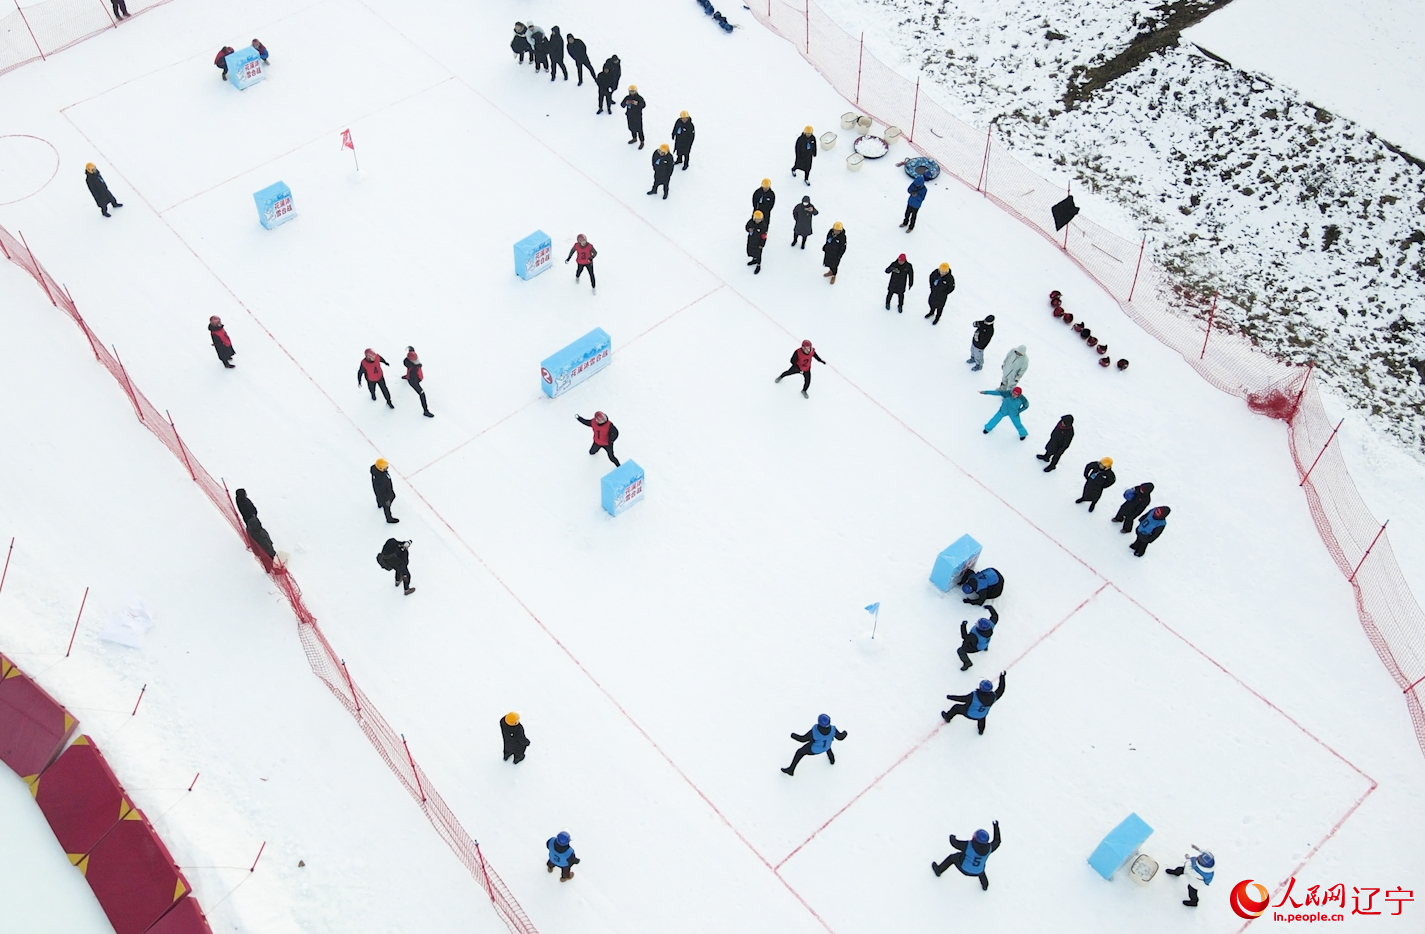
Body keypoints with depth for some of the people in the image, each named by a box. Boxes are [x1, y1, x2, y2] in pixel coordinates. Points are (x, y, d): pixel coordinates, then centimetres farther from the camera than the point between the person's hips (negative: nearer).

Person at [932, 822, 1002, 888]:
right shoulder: (989, 848, -24)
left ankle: (939, 870, 44)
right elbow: (996, 842, -3)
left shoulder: (968, 845, -34)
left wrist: (952, 837, 5)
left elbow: (954, 843, -19)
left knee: (953, 857, 24)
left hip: (964, 868, -3)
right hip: (977, 872, 3)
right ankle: (985, 885, 60)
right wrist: (996, 827, 6)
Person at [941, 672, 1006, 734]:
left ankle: (947, 717, 50)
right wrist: (1002, 677, 1)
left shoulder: (974, 695, -38)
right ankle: (981, 730, 58)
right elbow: (1000, 691, -8)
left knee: (957, 707, 24)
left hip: (969, 714, -3)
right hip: (981, 716, 3)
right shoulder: (993, 696, -27)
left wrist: (950, 697, -13)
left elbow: (962, 698, -27)